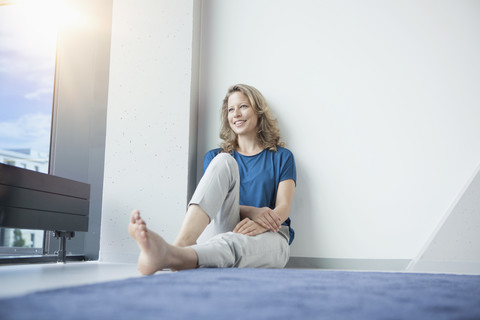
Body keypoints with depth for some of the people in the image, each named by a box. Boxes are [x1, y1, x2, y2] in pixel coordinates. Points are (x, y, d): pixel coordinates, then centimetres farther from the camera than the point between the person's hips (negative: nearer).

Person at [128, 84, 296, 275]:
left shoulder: (281, 157, 16)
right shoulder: (215, 157, 22)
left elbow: (283, 208, 2)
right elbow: (220, 202, 6)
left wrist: (260, 223, -22)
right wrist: (252, 211, -15)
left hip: (267, 237, -1)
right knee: (223, 162, -24)